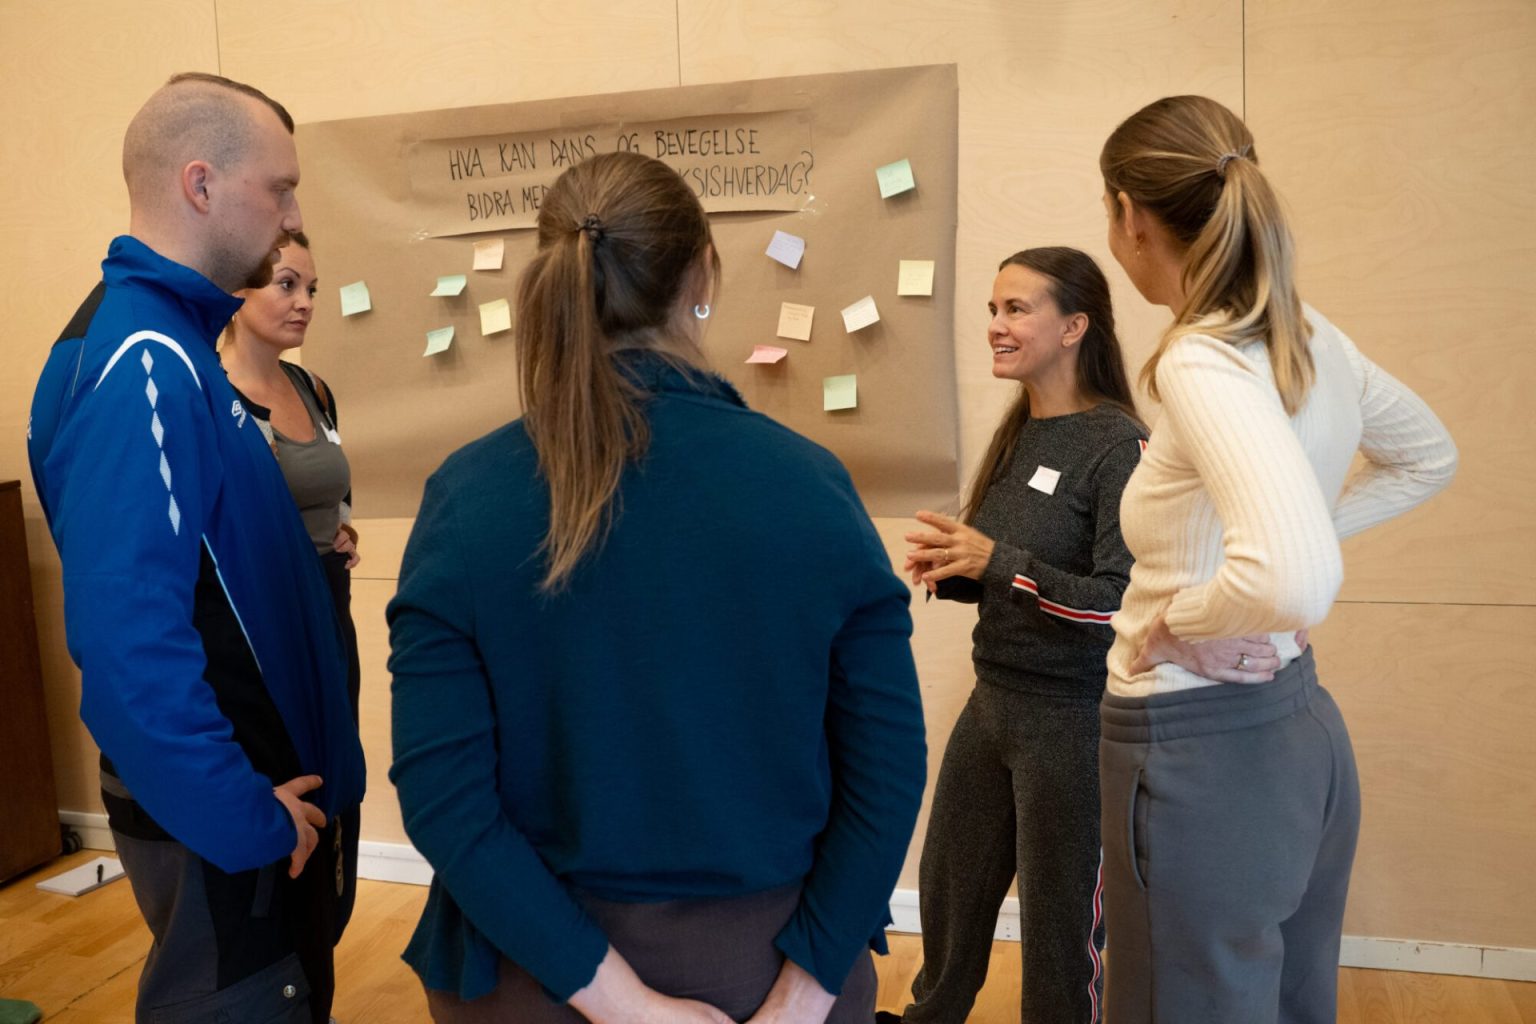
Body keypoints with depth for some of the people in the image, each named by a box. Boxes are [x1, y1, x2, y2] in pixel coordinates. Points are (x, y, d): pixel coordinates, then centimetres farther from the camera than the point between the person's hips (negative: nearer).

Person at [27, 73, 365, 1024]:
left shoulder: (166, 339, 7)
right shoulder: (140, 364, -24)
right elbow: (127, 635, -30)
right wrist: (246, 819, -22)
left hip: (254, 781, 9)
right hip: (218, 819, -9)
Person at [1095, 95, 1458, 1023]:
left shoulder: (1201, 363, -23)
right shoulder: (1313, 337, 3)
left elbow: (1293, 583, -37)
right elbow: (1428, 458, 22)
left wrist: (1173, 617, -18)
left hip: (1200, 751, -9)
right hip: (1301, 730, 9)